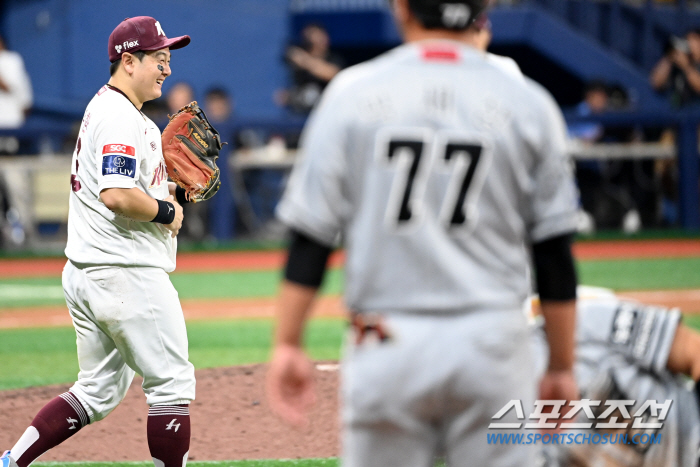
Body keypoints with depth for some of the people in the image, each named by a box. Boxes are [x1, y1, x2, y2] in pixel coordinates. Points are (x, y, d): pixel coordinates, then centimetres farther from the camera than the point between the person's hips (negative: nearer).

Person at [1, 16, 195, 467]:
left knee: (98, 392, 14)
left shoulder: (104, 108, 18)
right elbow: (116, 196, -27)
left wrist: (170, 190, 12)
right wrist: (166, 210, -12)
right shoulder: (123, 119, -16)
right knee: (172, 382, -1)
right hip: (127, 274, -10)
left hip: (84, 276, 10)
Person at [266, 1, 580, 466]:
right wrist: (562, 366, 10)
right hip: (491, 341, 0)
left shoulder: (351, 93, 0)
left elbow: (310, 238, -2)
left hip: (386, 346, 0)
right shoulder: (528, 103, 1)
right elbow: (555, 256, 3)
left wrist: (288, 345, 2)